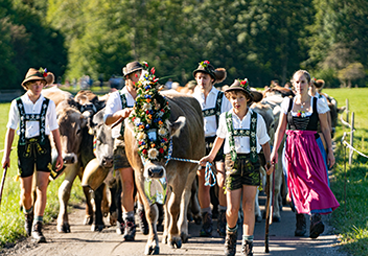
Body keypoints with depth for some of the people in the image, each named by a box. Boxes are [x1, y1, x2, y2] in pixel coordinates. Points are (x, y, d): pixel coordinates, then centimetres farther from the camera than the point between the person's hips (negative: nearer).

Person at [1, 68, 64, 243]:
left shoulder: (48, 104, 2)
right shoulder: (17, 104, 0)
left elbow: (55, 130, 6)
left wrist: (60, 154, 4)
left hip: (43, 146, 0)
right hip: (24, 147, 0)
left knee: (41, 188, -11)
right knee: (26, 191, 6)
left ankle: (37, 228, -13)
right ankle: (28, 215, 38)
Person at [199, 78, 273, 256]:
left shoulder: (257, 119, 0)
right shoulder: (225, 118, 3)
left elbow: (265, 142, 10)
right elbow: (220, 137, 21)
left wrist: (268, 162, 2)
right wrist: (211, 156, 27)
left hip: (251, 162, -1)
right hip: (232, 161, 1)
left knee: (248, 206, -6)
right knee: (232, 209, -2)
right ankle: (231, 233, 29)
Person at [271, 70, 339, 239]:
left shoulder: (317, 103, 2)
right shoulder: (287, 103, 6)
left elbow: (325, 129, 6)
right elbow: (281, 129, 10)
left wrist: (330, 151, 3)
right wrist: (275, 150, 6)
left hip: (312, 146, -2)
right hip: (292, 147, 2)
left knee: (314, 179, -18)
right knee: (297, 183, 1)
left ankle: (315, 217, -27)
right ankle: (300, 223, 8)